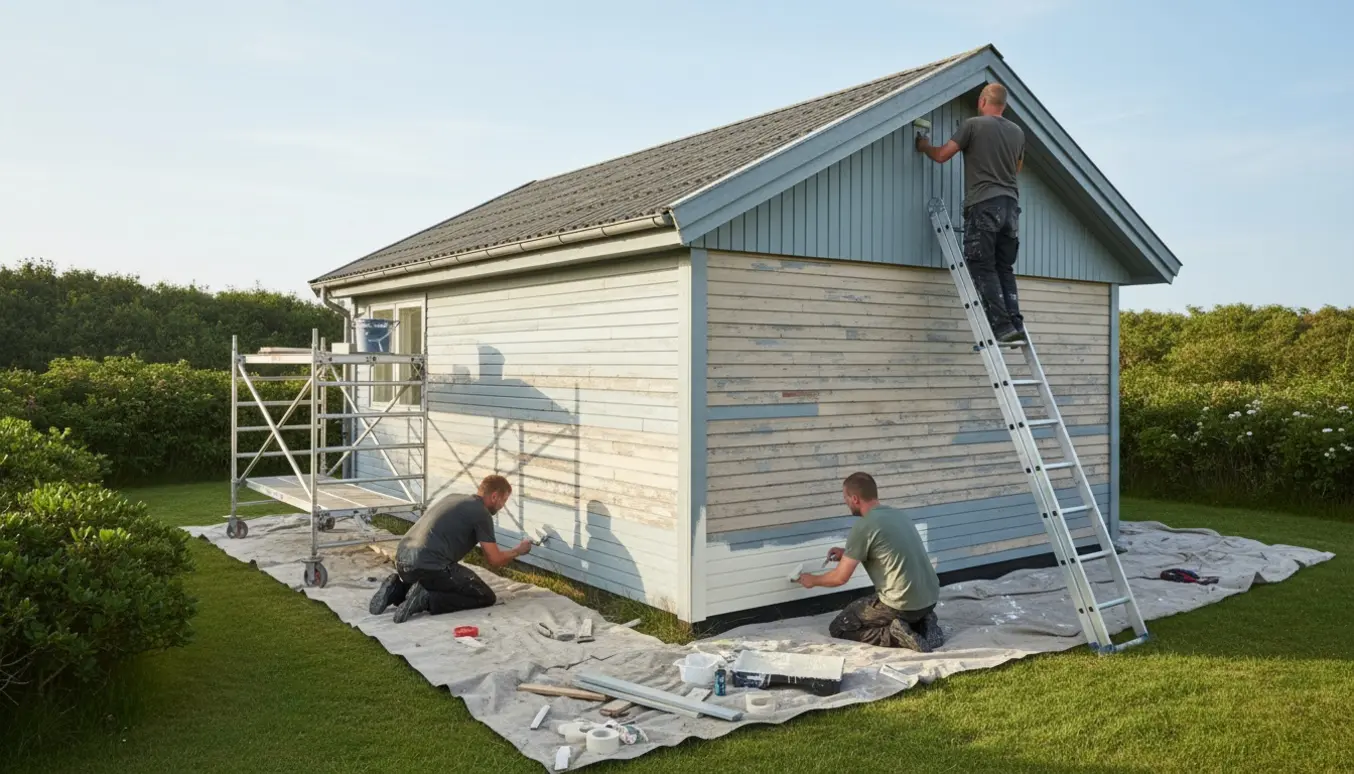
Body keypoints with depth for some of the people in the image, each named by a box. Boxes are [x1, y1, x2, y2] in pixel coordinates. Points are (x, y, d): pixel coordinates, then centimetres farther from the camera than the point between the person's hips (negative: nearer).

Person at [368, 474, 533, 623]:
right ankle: (426, 599, -10)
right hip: (429, 566, -8)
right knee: (485, 597, 4)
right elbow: (495, 560, 1)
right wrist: (518, 551, 21)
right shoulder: (482, 513, 0)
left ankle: (396, 589, 11)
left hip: (402, 560, 9)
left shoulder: (453, 498, 23)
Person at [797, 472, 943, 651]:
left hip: (903, 604, -8)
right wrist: (848, 553, 27)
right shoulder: (898, 514, 11)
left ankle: (893, 635, -10)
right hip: (930, 598, 8)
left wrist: (812, 580, 12)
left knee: (838, 628, 8)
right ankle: (921, 623, 11)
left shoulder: (863, 526, -13)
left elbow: (840, 577, -8)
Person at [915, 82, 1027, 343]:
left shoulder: (973, 125, -1)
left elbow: (941, 155, 1)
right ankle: (1016, 324, 2)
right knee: (1005, 268, 11)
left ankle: (1002, 325, -13)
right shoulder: (1017, 132, 16)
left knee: (983, 268, -5)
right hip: (1011, 204, 6)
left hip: (983, 204, -6)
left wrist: (924, 145, 22)